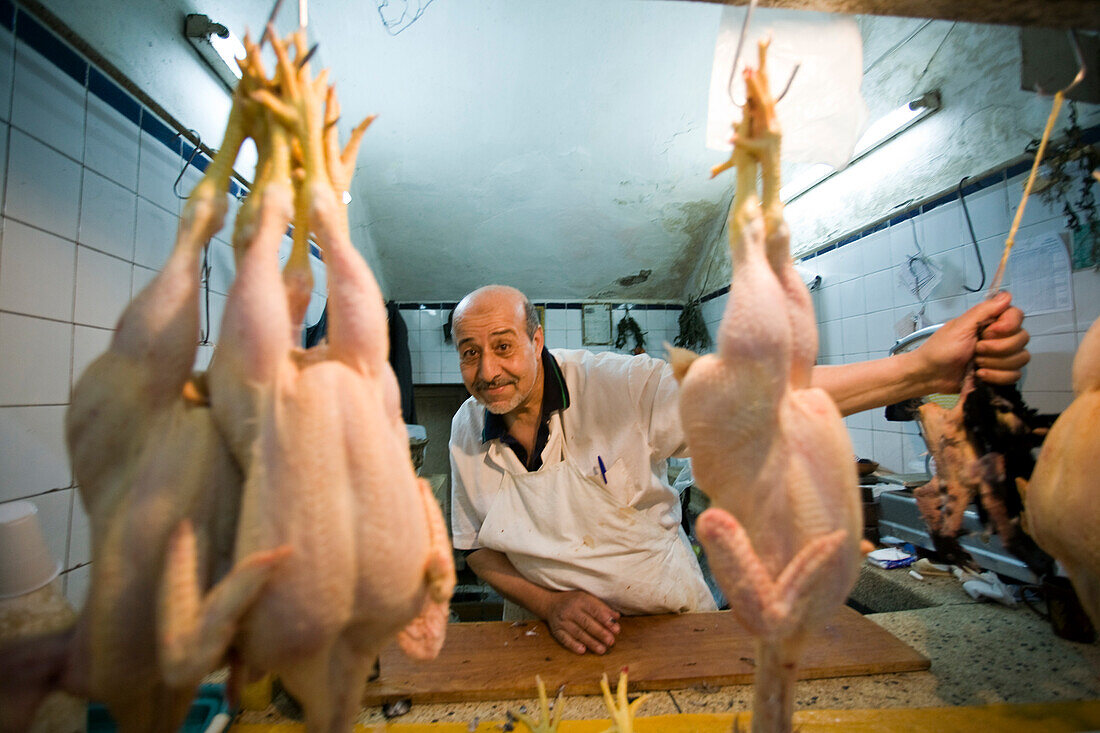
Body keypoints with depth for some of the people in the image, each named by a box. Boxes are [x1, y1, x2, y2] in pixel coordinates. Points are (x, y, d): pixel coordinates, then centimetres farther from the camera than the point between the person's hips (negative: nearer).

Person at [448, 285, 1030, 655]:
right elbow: (476, 547, 0)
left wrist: (922, 368, -37)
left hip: (672, 620, -2)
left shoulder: (616, 385, -23)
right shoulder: (467, 431, -9)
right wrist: (549, 603, -16)